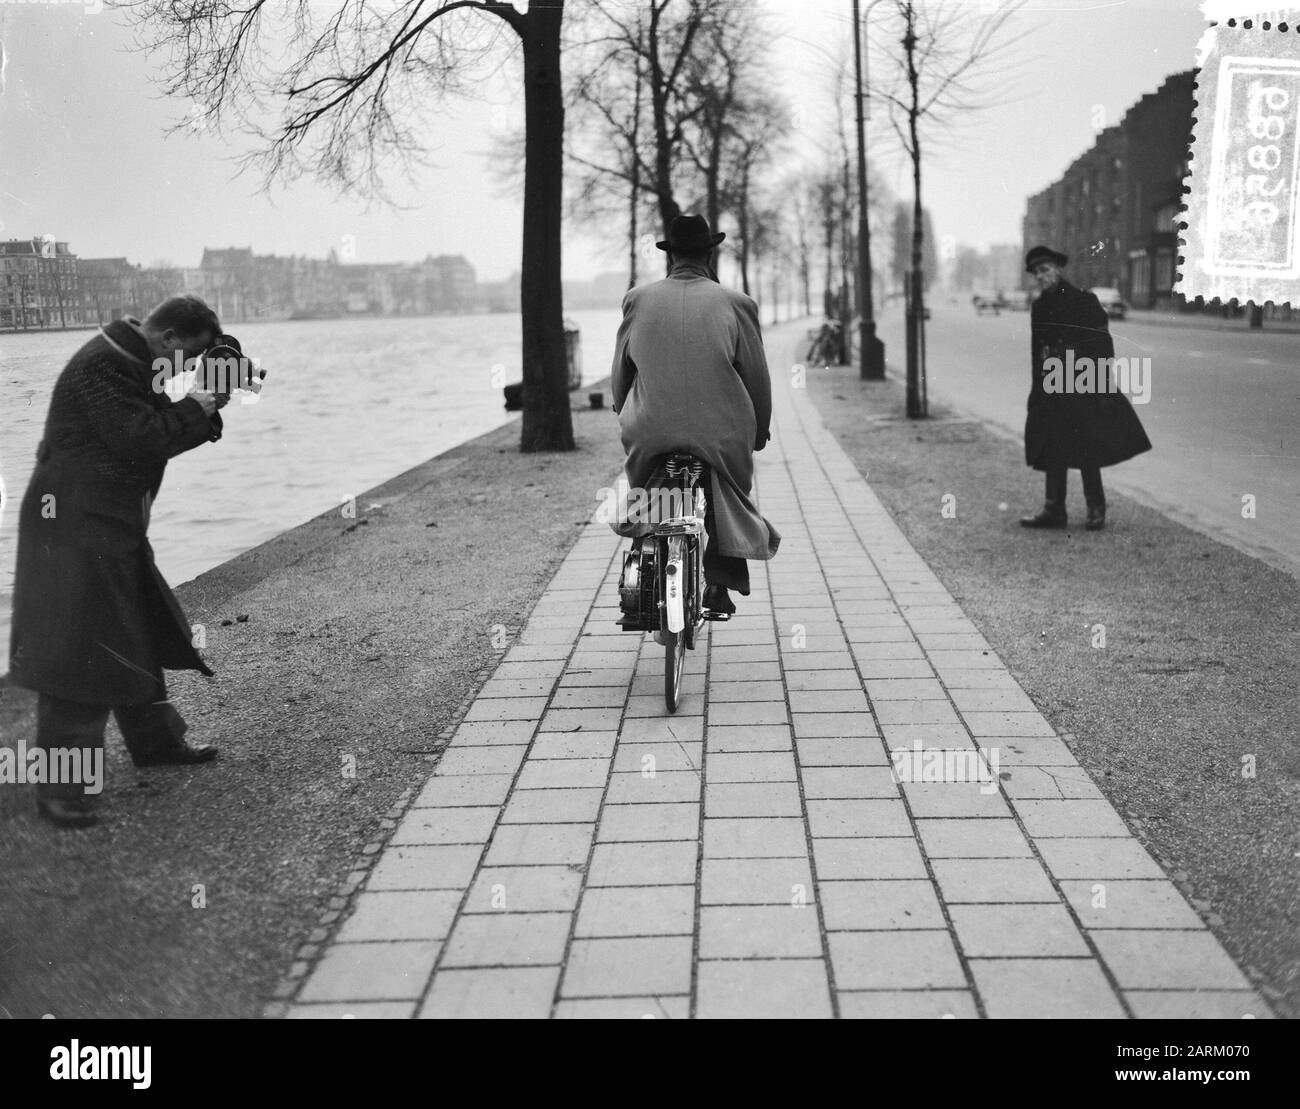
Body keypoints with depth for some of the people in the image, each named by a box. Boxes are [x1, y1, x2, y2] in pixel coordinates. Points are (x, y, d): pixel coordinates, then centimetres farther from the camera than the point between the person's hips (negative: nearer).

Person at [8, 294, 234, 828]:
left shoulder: (135, 365, 14)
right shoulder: (101, 367, -19)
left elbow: (160, 425, 16)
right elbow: (141, 441, -24)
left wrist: (204, 408, 0)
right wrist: (196, 409, -12)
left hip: (114, 527, 10)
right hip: (75, 528, -10)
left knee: (139, 636, 19)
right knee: (78, 649, -10)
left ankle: (154, 740, 35)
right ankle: (61, 787, -6)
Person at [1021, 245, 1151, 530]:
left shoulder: (1083, 301, -8)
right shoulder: (1040, 307, 10)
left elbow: (1103, 345, -9)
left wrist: (1103, 387, -14)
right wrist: (1036, 389, 14)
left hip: (1083, 387, -6)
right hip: (1051, 387, 6)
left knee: (1087, 451, -2)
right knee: (1053, 449, 5)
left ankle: (1096, 510, 9)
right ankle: (1054, 510, 10)